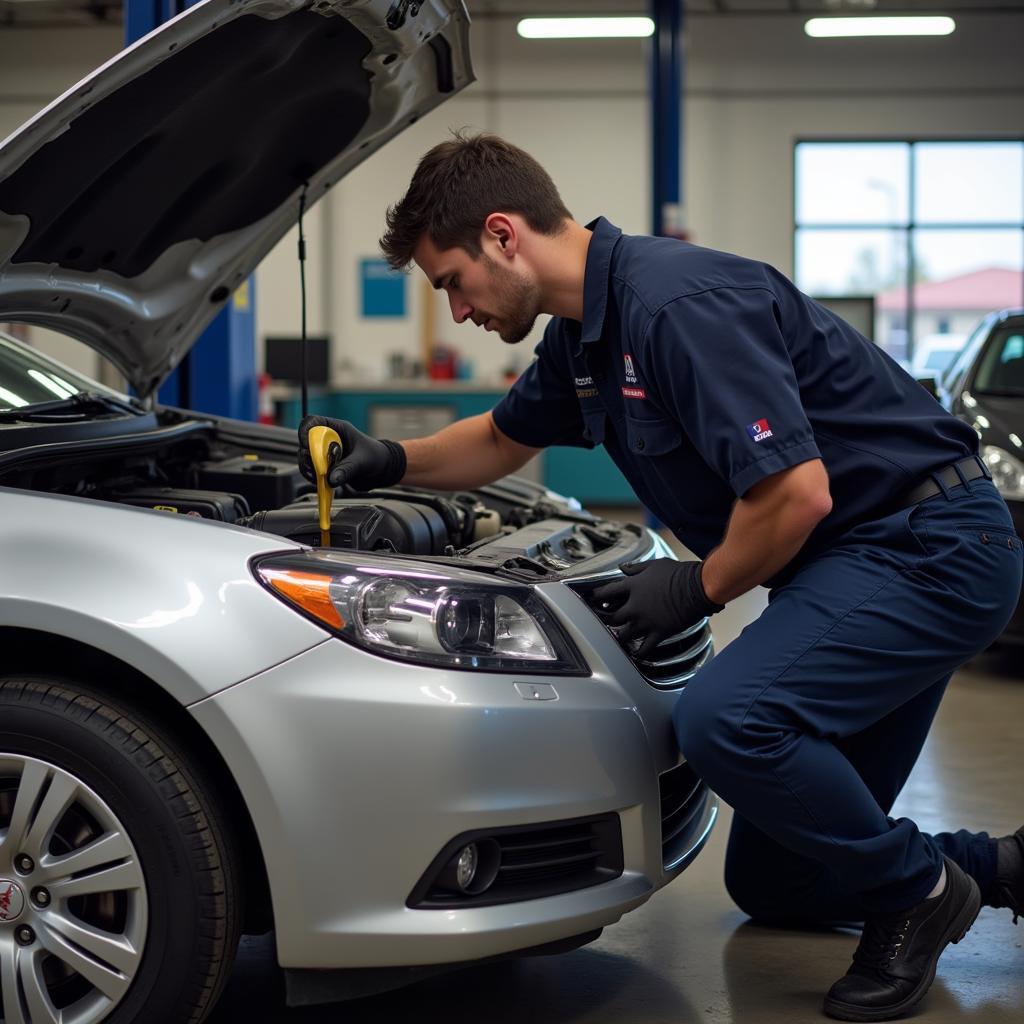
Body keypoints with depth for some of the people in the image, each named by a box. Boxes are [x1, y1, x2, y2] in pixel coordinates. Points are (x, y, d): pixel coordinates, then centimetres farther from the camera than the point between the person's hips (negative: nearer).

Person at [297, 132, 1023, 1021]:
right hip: (855, 568, 10)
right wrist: (394, 462, 12)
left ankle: (917, 888, -8)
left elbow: (797, 493, -29)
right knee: (771, 883, 11)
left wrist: (699, 587, -14)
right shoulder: (584, 330, 7)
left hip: (930, 546, -10)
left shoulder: (679, 304, -25)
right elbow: (504, 439, 27)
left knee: (727, 717, -32)